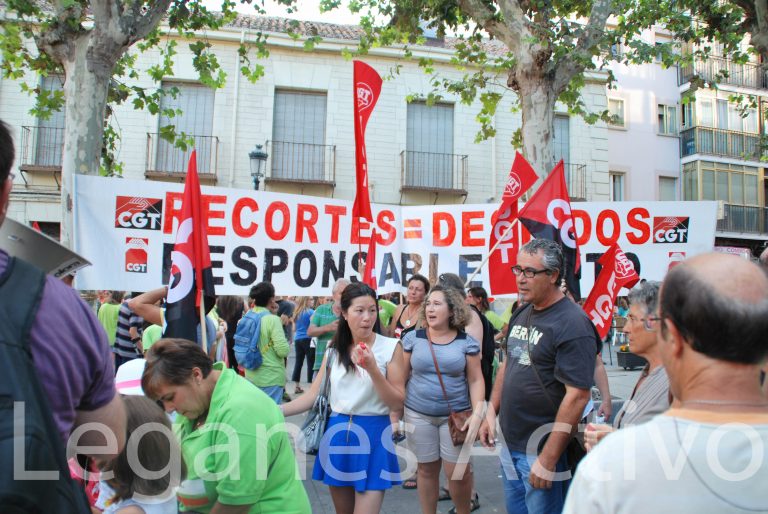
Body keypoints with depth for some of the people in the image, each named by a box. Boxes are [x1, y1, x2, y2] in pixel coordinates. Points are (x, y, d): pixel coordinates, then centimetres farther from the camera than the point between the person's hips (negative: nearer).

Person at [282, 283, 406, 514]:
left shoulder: (390, 346, -8)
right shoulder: (334, 349, 5)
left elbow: (397, 403, -10)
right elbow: (313, 395, 5)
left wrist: (373, 369, -23)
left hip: (372, 436, -4)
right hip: (337, 434, 4)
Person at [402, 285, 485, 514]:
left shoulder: (466, 342, -4)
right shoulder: (412, 338, -2)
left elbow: (475, 380, -3)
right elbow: (402, 376, 4)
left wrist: (477, 413, -13)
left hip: (456, 415, -1)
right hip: (418, 414, 1)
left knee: (458, 472, 3)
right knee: (426, 470, 11)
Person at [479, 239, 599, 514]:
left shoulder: (572, 324, -18)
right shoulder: (520, 315, 6)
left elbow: (577, 396, -22)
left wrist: (548, 459, -21)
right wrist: (492, 411, 9)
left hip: (542, 450, -7)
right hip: (510, 444, 7)